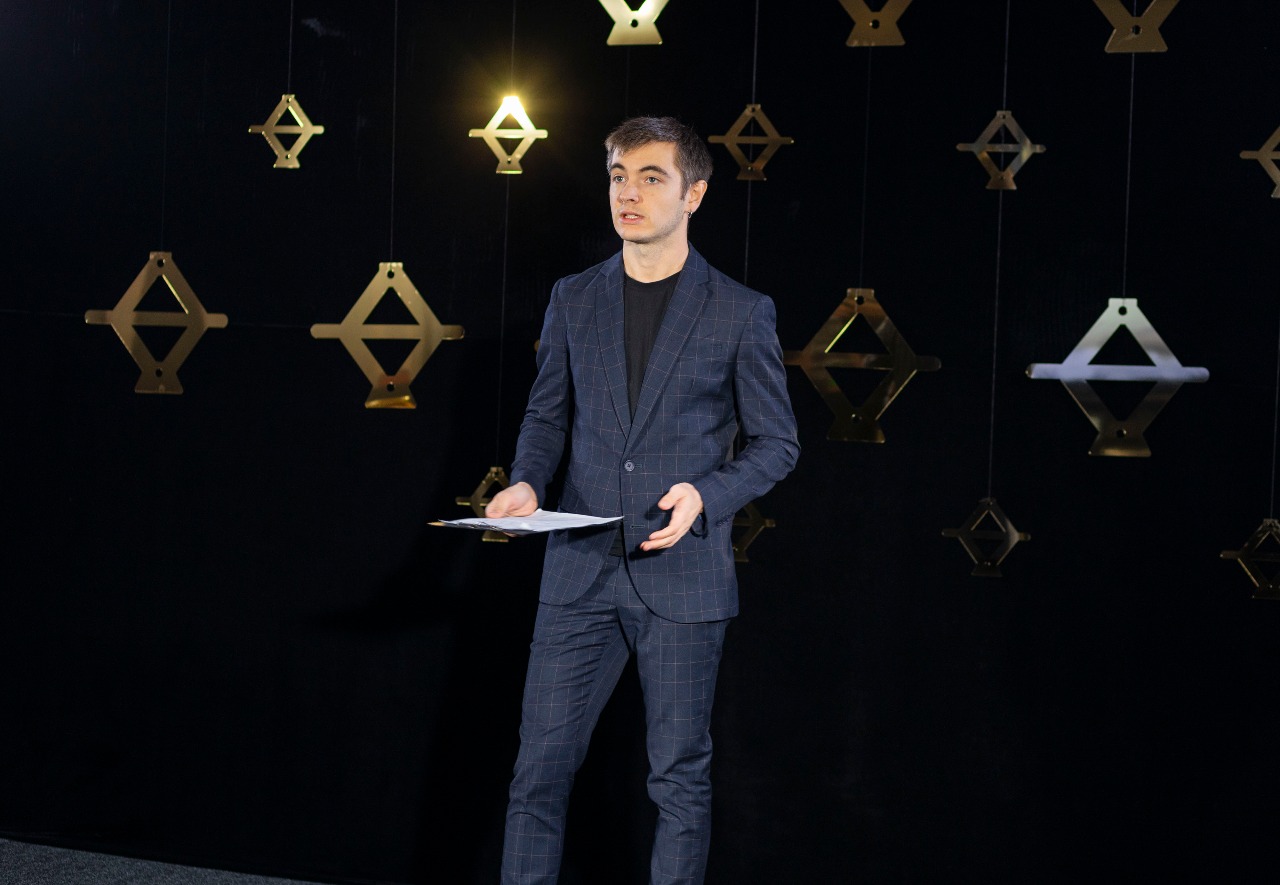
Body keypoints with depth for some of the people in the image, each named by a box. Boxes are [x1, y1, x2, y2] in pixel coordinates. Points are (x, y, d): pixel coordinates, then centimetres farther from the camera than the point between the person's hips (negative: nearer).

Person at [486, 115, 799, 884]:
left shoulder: (740, 313, -1)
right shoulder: (574, 300, 9)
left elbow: (776, 443, 2)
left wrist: (706, 494, -16)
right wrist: (527, 482, -3)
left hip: (683, 573, -3)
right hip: (582, 568, 3)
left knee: (681, 776, 5)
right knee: (542, 763, 2)